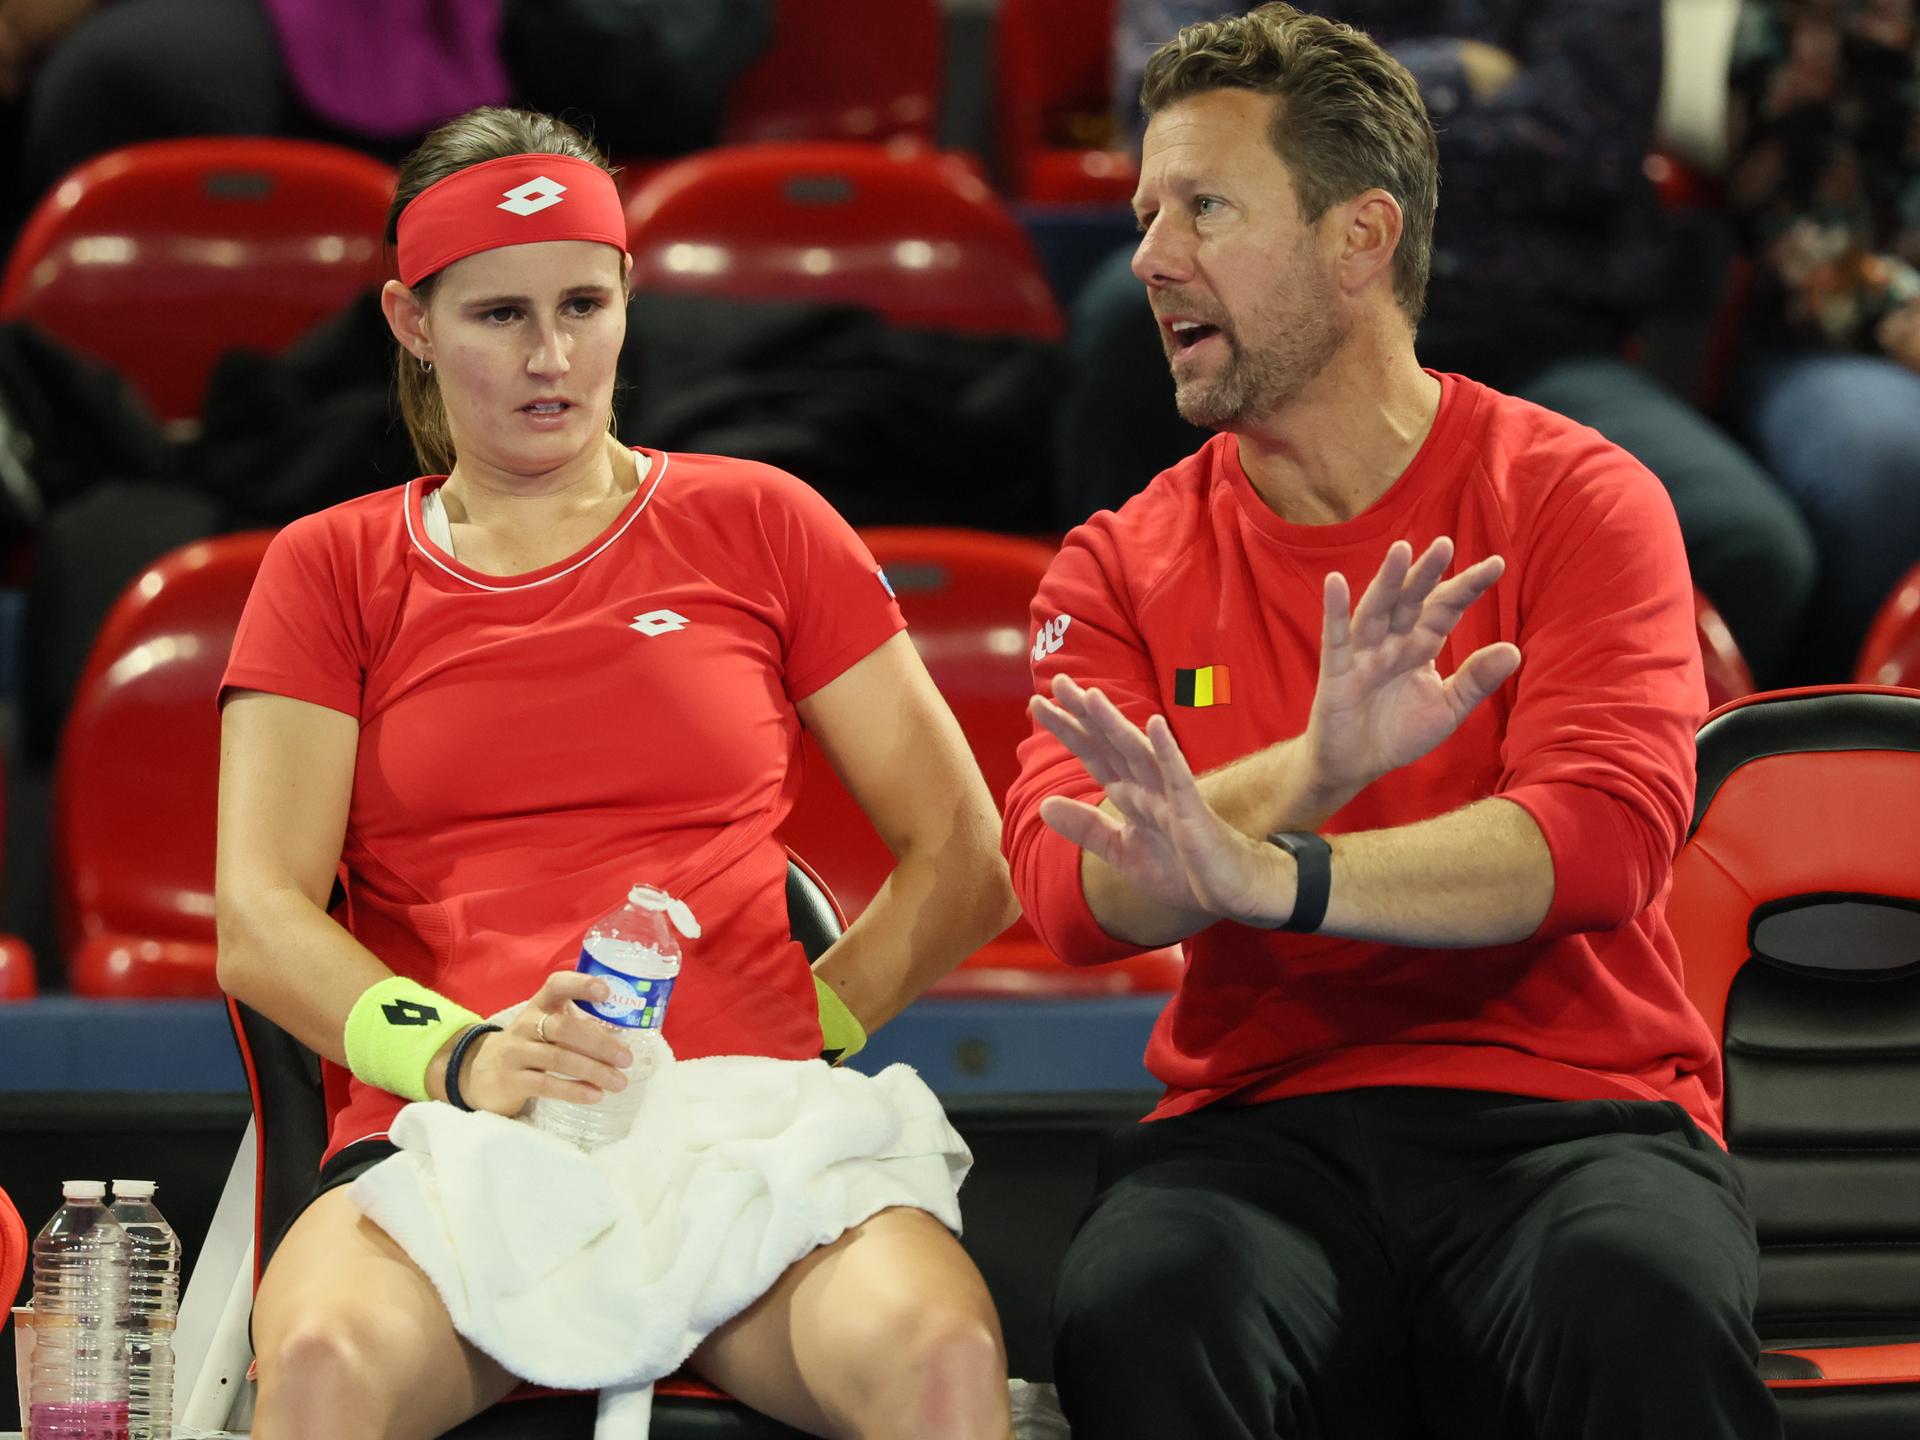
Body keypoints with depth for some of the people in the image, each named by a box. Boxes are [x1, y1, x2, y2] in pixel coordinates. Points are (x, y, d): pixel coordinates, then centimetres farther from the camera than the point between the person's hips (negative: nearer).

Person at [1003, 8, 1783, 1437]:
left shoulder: (1578, 499, 5)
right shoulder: (1122, 567, 12)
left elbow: (1602, 835, -12)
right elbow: (1068, 892, -4)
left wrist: (1264, 875, -27)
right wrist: (1317, 766, -24)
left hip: (1572, 1113, -1)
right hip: (1265, 1127, 2)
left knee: (1641, 1305, -37)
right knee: (1139, 1306, -34)